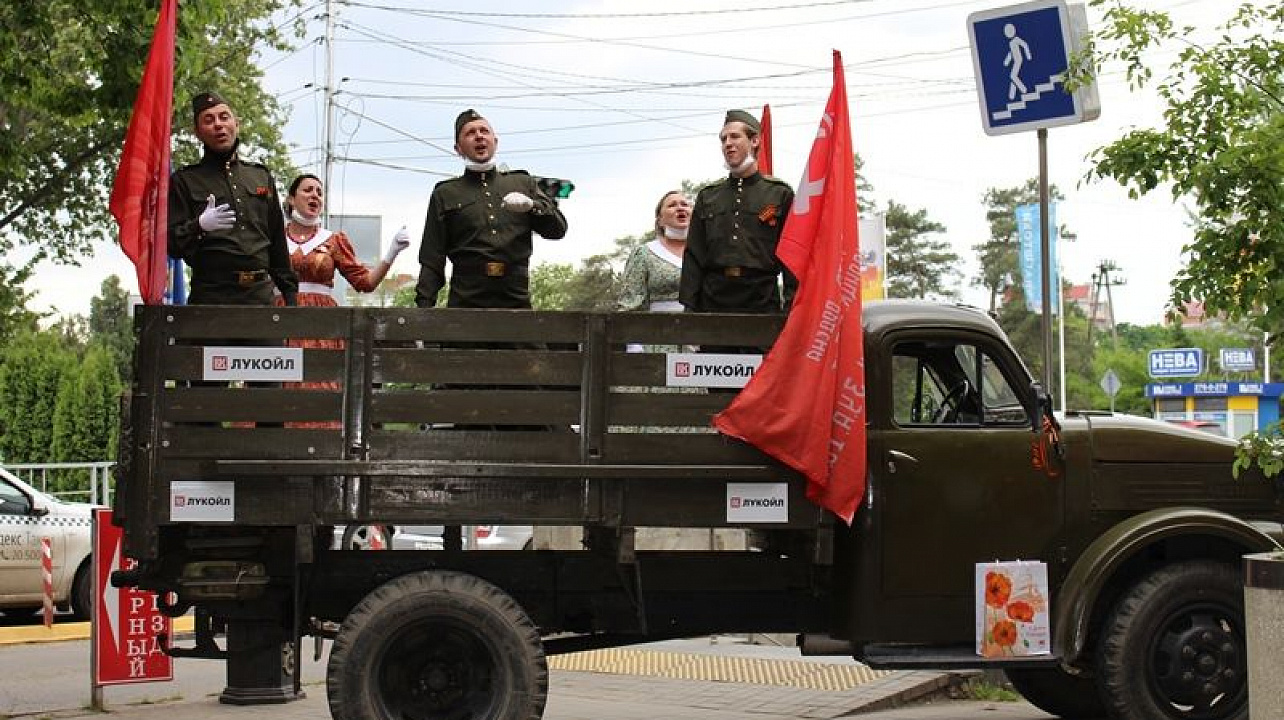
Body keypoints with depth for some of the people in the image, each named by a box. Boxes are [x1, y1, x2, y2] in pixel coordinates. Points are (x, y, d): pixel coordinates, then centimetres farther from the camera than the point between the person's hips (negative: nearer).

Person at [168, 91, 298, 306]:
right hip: (210, 295, -3)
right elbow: (172, 244, -2)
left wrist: (290, 292, 16)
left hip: (261, 294, 3)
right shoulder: (184, 181, 7)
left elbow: (278, 243, 21)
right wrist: (200, 225, -21)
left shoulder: (262, 176, 20)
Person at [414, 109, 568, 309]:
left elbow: (558, 229, 13)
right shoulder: (445, 194, 17)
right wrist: (424, 305, 0)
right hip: (465, 302, -1)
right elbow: (432, 260, 12)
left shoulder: (522, 183, 21)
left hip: (516, 301, 1)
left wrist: (531, 205, -6)